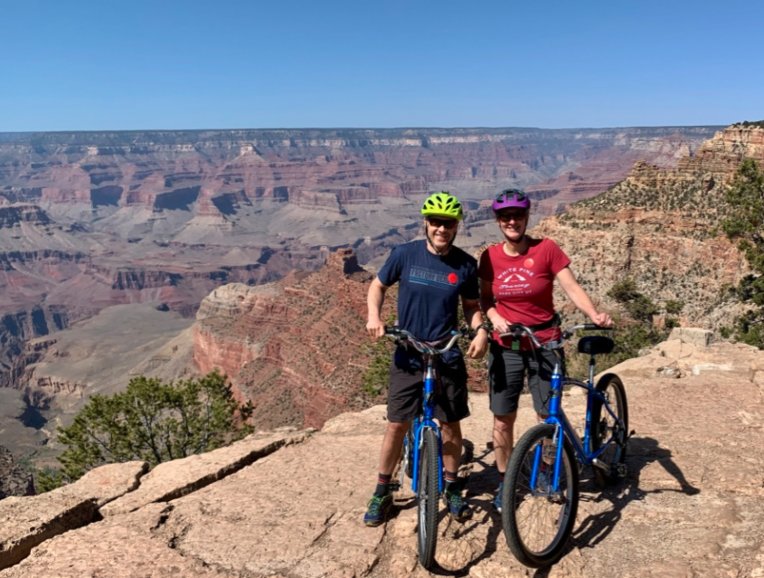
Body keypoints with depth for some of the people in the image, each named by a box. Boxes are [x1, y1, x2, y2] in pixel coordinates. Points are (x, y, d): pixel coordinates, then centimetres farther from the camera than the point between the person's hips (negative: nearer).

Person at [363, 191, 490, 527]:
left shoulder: (466, 265, -4)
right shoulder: (405, 254, -8)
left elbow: (471, 306, 8)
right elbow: (378, 285, 5)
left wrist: (481, 330, -12)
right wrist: (374, 316, -12)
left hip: (448, 358, 1)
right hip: (408, 357, -1)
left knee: (450, 424, 10)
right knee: (397, 425, 4)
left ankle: (452, 488, 31)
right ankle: (382, 492, 22)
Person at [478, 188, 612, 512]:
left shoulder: (546, 249, -9)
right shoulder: (490, 257, -2)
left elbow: (571, 288, -13)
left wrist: (594, 315, -28)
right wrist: (494, 317, -12)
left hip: (544, 344, -1)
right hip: (506, 346, 2)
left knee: (548, 415, 6)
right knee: (503, 419, 6)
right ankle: (504, 481, 24)